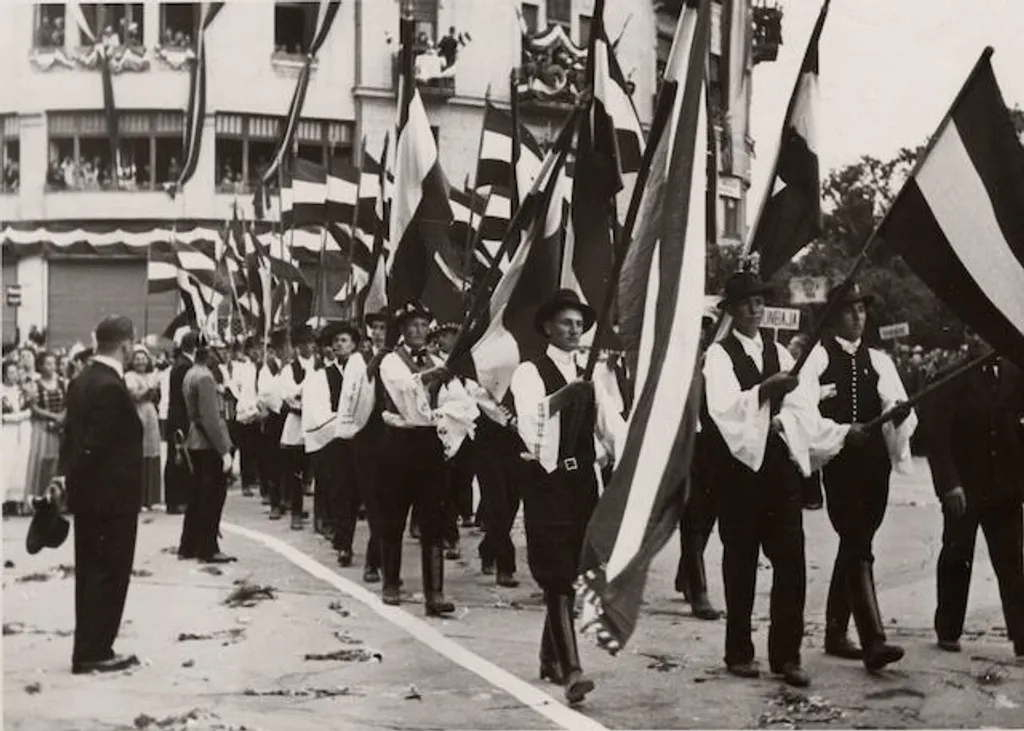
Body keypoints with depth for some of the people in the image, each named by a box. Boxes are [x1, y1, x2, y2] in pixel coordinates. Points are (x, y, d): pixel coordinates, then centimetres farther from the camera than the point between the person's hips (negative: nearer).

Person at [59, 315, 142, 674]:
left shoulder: (81, 381, 9)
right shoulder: (111, 388, -21)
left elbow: (72, 436, 12)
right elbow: (99, 446, -23)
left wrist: (69, 476, 15)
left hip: (86, 494, 10)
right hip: (112, 496, -10)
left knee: (92, 572, 15)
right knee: (109, 573, -1)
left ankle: (90, 649, 22)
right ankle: (93, 652, 4)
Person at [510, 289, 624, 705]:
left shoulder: (589, 376, 13)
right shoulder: (530, 372, -4)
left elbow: (609, 424, 2)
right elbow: (529, 420, -22)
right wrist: (560, 397, -40)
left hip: (583, 480, 6)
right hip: (547, 480, -6)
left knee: (572, 573, 12)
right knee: (557, 576, -10)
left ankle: (550, 657, 28)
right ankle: (571, 670, -16)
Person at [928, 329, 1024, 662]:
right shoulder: (952, 380, -6)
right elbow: (938, 438, -8)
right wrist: (949, 484, -15)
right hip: (964, 489, -1)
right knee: (956, 560, 9)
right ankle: (948, 632, 22)